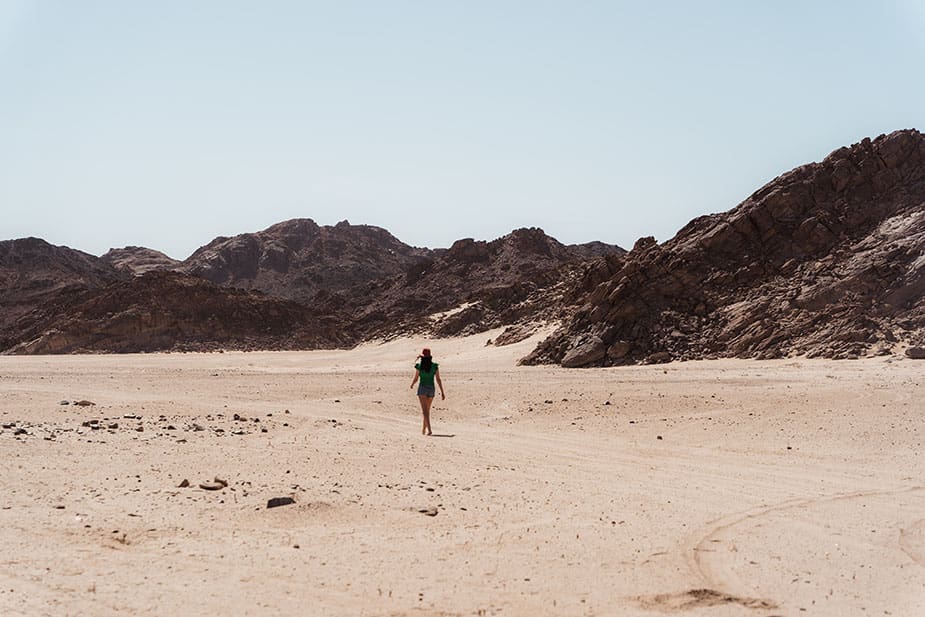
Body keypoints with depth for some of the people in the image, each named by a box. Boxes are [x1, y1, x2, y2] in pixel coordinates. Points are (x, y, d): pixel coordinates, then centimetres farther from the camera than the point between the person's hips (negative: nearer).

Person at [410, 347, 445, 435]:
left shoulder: (419, 366, -7)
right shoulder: (435, 366, -1)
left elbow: (415, 379, -1)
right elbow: (438, 380, -2)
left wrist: (411, 385, 22)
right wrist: (442, 392, 1)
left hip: (422, 388, -3)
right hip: (431, 389, 3)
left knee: (425, 411, -8)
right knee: (427, 410, 18)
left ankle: (429, 430, -23)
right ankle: (423, 429, 28)